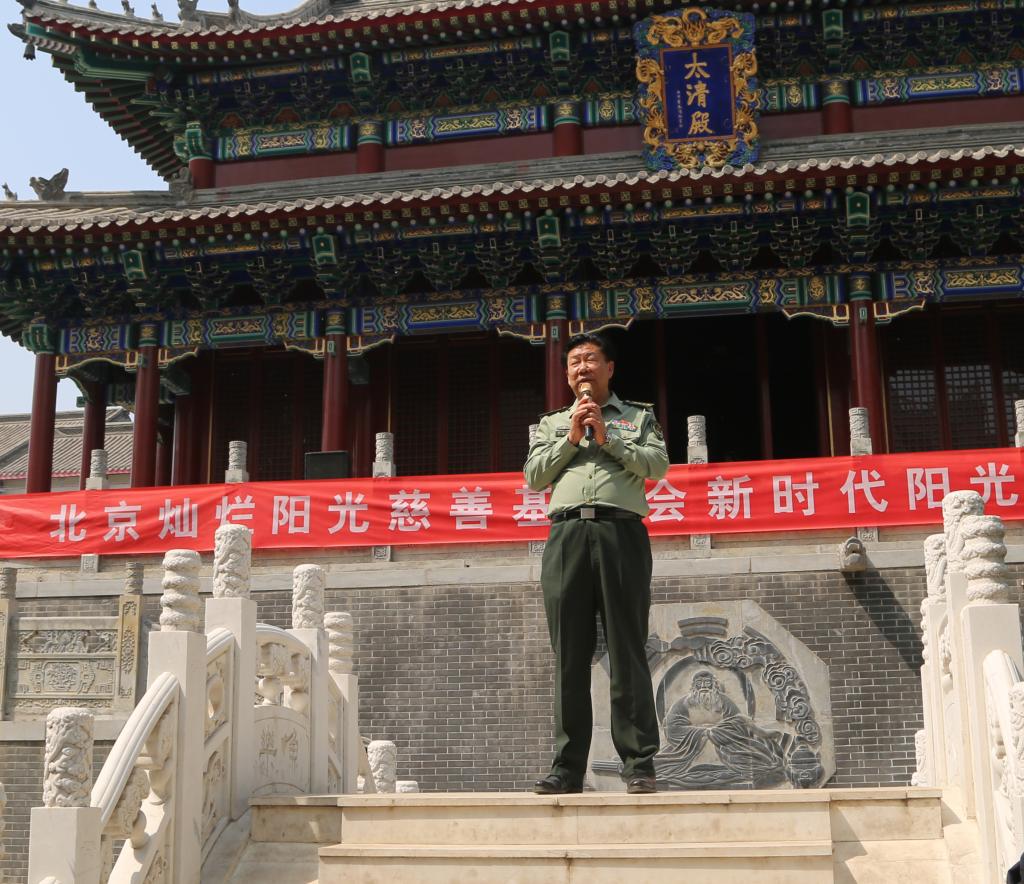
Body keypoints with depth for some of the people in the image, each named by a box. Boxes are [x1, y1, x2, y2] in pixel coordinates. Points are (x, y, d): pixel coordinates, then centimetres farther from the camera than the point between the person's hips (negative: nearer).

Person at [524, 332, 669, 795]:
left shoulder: (638, 417, 19)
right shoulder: (552, 424, 26)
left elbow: (658, 464, 3)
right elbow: (533, 477, 12)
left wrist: (608, 439, -2)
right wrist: (571, 439, 4)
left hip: (620, 531, -2)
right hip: (566, 534, 2)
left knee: (627, 651, -6)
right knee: (569, 655, -1)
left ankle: (639, 764, -4)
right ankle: (567, 767, 1)